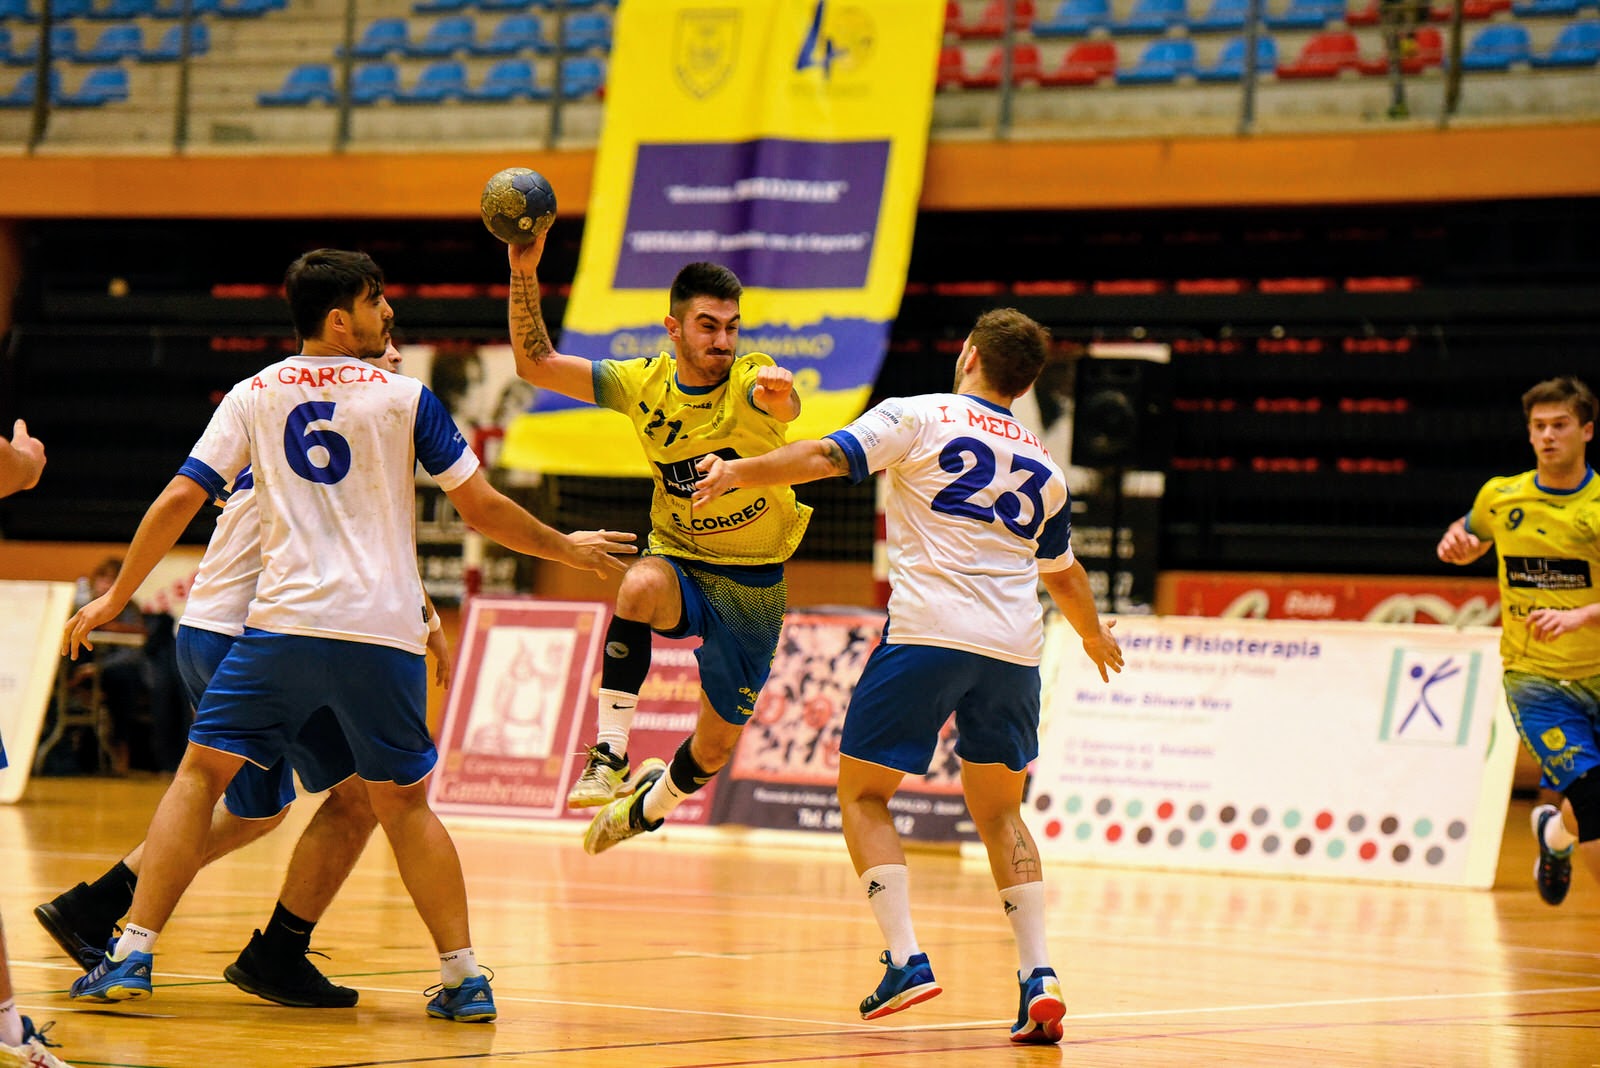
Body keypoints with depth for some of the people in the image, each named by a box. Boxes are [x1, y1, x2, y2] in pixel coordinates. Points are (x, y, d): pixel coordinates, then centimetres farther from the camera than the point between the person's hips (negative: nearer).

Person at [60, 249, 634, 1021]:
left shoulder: (251, 397, 9)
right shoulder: (404, 398, 3)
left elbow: (179, 500, 5)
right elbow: (482, 508, 5)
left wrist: (114, 597, 14)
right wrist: (566, 549, 20)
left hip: (284, 621, 0)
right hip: (384, 632, 0)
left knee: (201, 774, 9)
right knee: (403, 802, 14)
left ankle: (133, 956, -1)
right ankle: (465, 977, 9)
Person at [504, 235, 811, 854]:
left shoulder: (750, 381, -18)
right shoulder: (644, 384, -7)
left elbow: (785, 407, -43)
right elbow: (535, 363, -6)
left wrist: (779, 394, -68)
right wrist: (524, 273, -18)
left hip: (753, 588, -1)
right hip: (679, 563, 1)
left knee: (716, 746, 7)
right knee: (639, 586, -37)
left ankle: (650, 802, 42)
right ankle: (610, 758, -31)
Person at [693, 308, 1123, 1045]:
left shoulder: (919, 417, 4)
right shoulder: (1042, 466, 20)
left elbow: (827, 458, -9)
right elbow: (1063, 573, 33)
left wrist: (737, 473, 0)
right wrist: (1094, 635, 51)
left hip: (928, 632, -4)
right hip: (1014, 647, 5)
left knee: (863, 792, 9)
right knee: (999, 811, 17)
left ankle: (905, 957, -6)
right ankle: (1037, 975, 3)